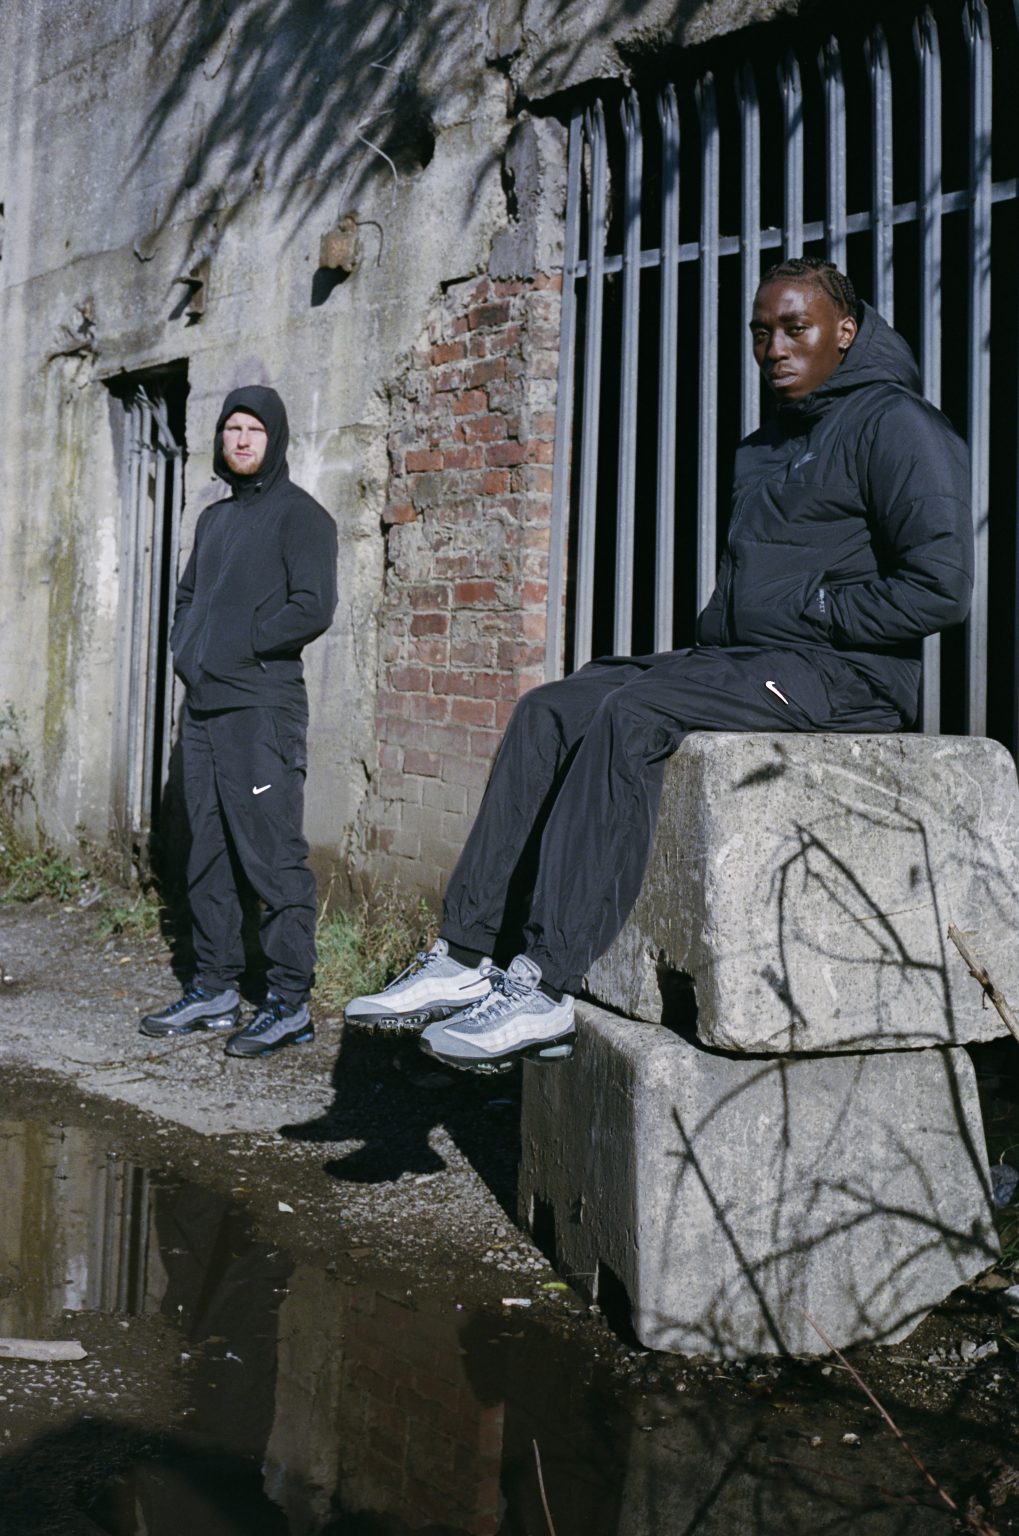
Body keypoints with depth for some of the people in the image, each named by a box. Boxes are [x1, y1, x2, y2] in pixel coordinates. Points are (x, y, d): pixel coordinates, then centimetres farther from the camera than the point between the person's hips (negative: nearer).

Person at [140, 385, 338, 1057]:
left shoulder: (300, 515, -4)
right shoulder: (214, 517, 20)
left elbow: (313, 608, -14)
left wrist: (237, 647, -12)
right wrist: (186, 647, 10)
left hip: (262, 710, -8)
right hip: (202, 706, 8)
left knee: (273, 857, -7)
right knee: (209, 854, 12)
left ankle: (291, 1002, -2)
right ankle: (215, 989, 20)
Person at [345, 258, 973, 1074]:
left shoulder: (897, 424, -4)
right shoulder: (766, 447, 24)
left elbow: (940, 587, -15)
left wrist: (806, 609, -11)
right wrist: (708, 639, 5)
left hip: (843, 674, -9)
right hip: (744, 661, 9)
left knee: (632, 715, -31)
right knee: (549, 712, -8)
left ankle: (544, 989, -34)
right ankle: (464, 959, -14)